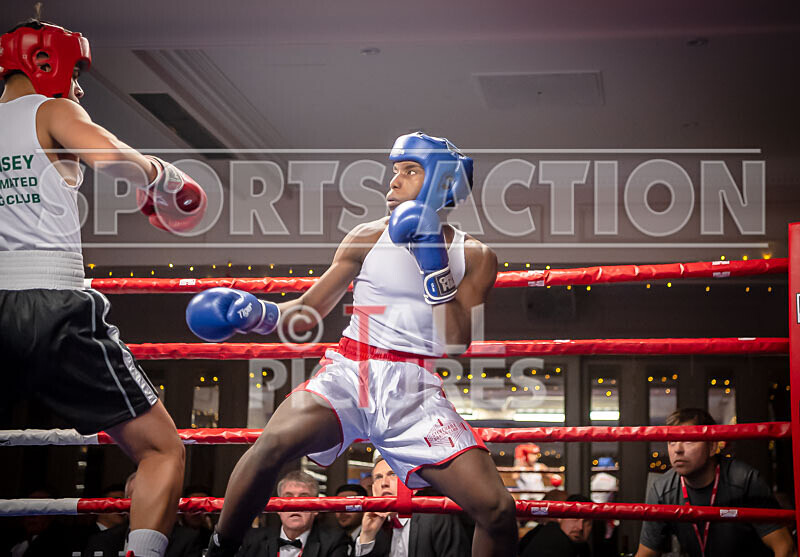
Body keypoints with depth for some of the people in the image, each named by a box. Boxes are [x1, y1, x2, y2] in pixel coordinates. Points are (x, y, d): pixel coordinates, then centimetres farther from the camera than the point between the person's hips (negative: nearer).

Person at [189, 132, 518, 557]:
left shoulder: (475, 257, 8)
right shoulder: (369, 238, 8)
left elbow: (456, 343, -5)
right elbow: (307, 314, 9)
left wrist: (432, 260, -11)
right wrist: (257, 314, -11)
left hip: (415, 394, 1)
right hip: (348, 374, 0)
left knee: (498, 510, -14)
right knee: (275, 440, -32)